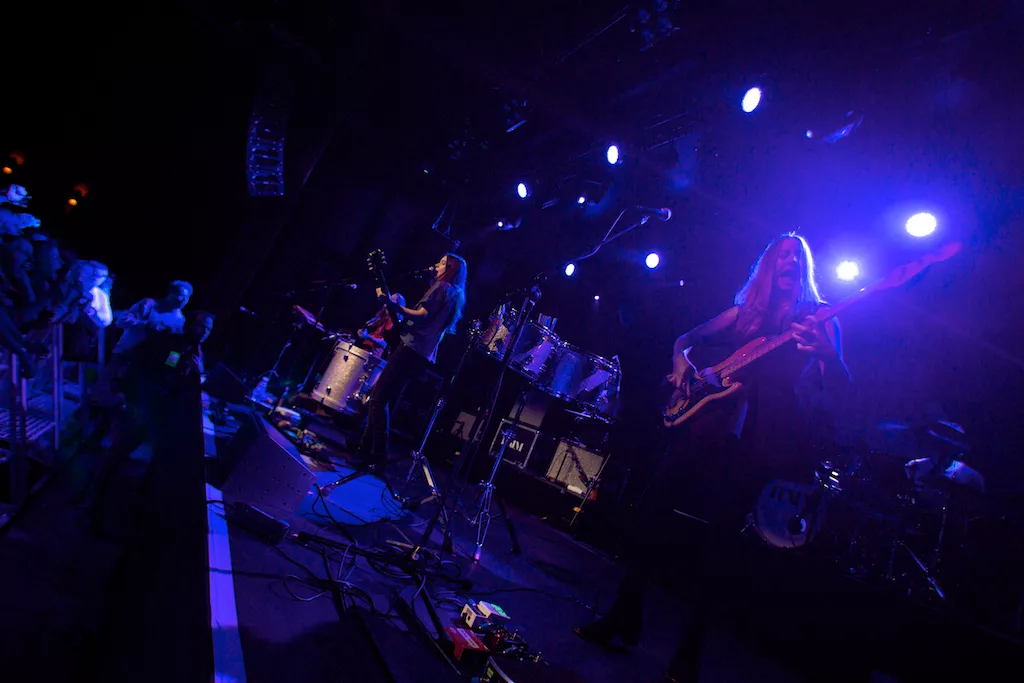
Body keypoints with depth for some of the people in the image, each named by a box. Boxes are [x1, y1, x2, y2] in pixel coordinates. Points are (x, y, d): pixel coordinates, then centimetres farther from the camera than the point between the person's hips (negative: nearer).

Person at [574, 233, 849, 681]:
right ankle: (624, 618, 18)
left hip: (753, 446, -3)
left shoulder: (820, 320, 8)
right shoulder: (743, 312, 16)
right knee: (647, 515, 0)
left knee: (716, 545, -2)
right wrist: (682, 363, 0)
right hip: (704, 427, 4)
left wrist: (826, 352, -25)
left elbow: (839, 386, -4)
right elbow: (686, 339, 22)